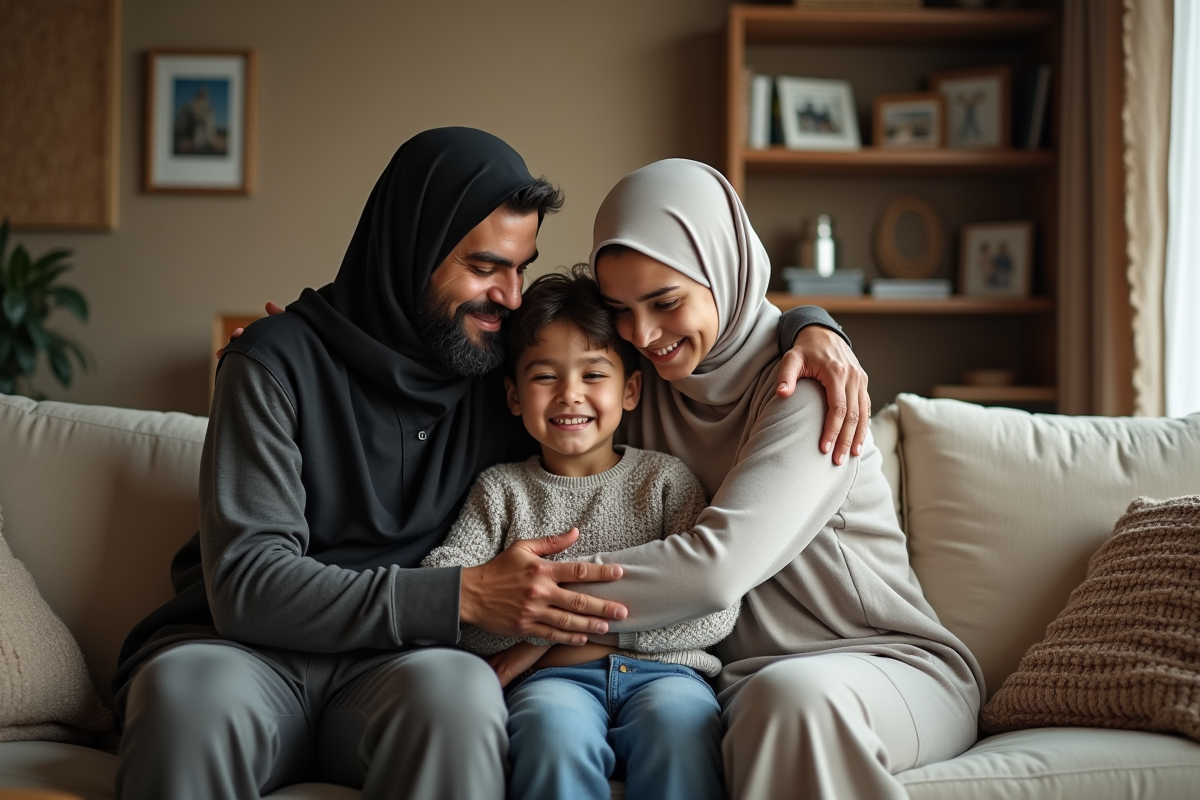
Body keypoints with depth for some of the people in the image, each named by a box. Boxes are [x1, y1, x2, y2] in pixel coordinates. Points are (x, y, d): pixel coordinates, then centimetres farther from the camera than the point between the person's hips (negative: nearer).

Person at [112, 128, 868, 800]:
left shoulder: (516, 362, 8)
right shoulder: (280, 361, -5)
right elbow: (246, 583, -15)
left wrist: (809, 327, 0)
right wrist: (463, 596, -24)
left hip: (393, 666, 3)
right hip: (245, 648, -2)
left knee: (460, 688, -35)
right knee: (191, 688, -39)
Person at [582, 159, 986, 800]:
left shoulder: (805, 382, -14)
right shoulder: (643, 378, 8)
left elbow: (720, 567, -25)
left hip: (891, 664, -5)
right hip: (734, 680, 5)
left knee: (795, 692, -40)